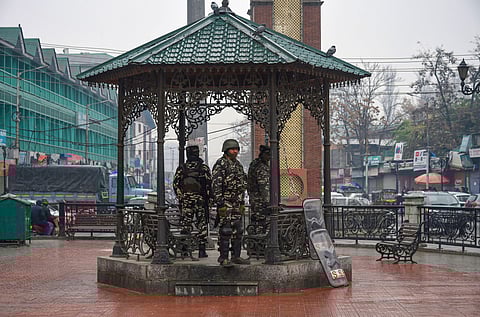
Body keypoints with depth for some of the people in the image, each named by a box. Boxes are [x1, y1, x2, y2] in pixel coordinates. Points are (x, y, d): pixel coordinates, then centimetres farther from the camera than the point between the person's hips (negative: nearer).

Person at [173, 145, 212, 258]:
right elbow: (209, 185, -4)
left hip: (185, 201, 2)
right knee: (202, 225, 3)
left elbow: (176, 184, 2)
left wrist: (180, 198, 10)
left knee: (186, 223, 6)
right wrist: (208, 199, 4)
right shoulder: (204, 168, -2)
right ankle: (202, 250, 1)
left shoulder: (181, 168, 4)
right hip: (201, 201, -2)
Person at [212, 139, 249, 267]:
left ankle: (236, 256, 15)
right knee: (225, 230, -9)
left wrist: (242, 202, 20)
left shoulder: (238, 164, 16)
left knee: (238, 231, 9)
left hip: (238, 203, 8)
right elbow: (216, 184, -15)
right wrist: (219, 202, -20)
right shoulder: (220, 164, -9)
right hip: (226, 202, -8)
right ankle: (223, 258, -6)